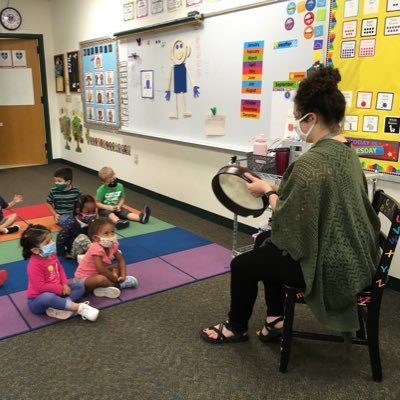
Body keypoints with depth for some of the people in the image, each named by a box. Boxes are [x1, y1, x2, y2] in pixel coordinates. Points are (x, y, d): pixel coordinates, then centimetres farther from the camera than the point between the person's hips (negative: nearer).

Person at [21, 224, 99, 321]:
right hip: (37, 300, -9)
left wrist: (65, 285, -5)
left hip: (56, 291, 9)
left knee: (80, 286, 4)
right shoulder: (34, 265, -29)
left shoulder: (51, 255, -3)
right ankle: (79, 308, -35)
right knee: (48, 297, -43)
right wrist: (60, 288, -21)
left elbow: (60, 269, 10)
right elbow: (40, 287, -29)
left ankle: (59, 307, -22)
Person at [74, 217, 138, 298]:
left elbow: (121, 260, 3)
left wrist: (123, 276, -11)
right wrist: (116, 279, -21)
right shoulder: (96, 248, -31)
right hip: (84, 278, -9)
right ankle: (121, 284, -13)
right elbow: (101, 269, -32)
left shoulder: (112, 245, -8)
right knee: (101, 279, -37)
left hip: (97, 273, 9)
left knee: (116, 267, 6)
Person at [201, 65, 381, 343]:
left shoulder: (310, 162, -27)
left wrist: (268, 192, -5)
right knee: (266, 248, 26)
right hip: (353, 256, 10)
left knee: (242, 265, 8)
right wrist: (278, 189, 4)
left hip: (329, 265, -9)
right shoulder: (346, 151, 3)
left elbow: (288, 222, -21)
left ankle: (236, 328, 33)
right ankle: (275, 319, 32)